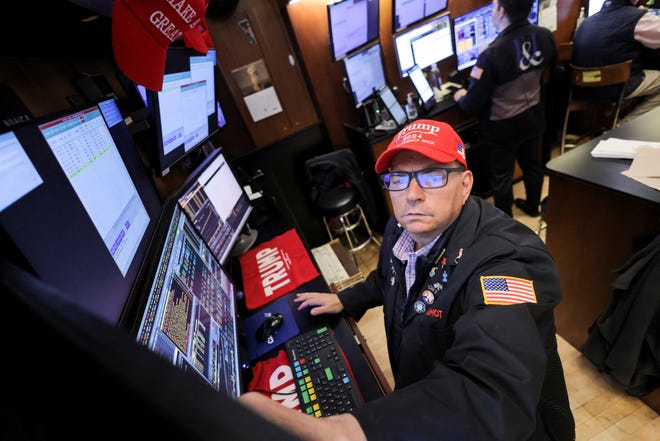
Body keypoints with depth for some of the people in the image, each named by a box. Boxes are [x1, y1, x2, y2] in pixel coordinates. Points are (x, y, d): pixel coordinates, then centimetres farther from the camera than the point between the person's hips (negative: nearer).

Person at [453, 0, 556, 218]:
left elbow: (473, 105, -26)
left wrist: (460, 97, -4)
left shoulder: (492, 54, -32)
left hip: (503, 128, -6)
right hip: (534, 118, 7)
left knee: (501, 176, 14)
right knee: (532, 164, 26)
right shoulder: (545, 36, -9)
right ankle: (532, 206, 50)